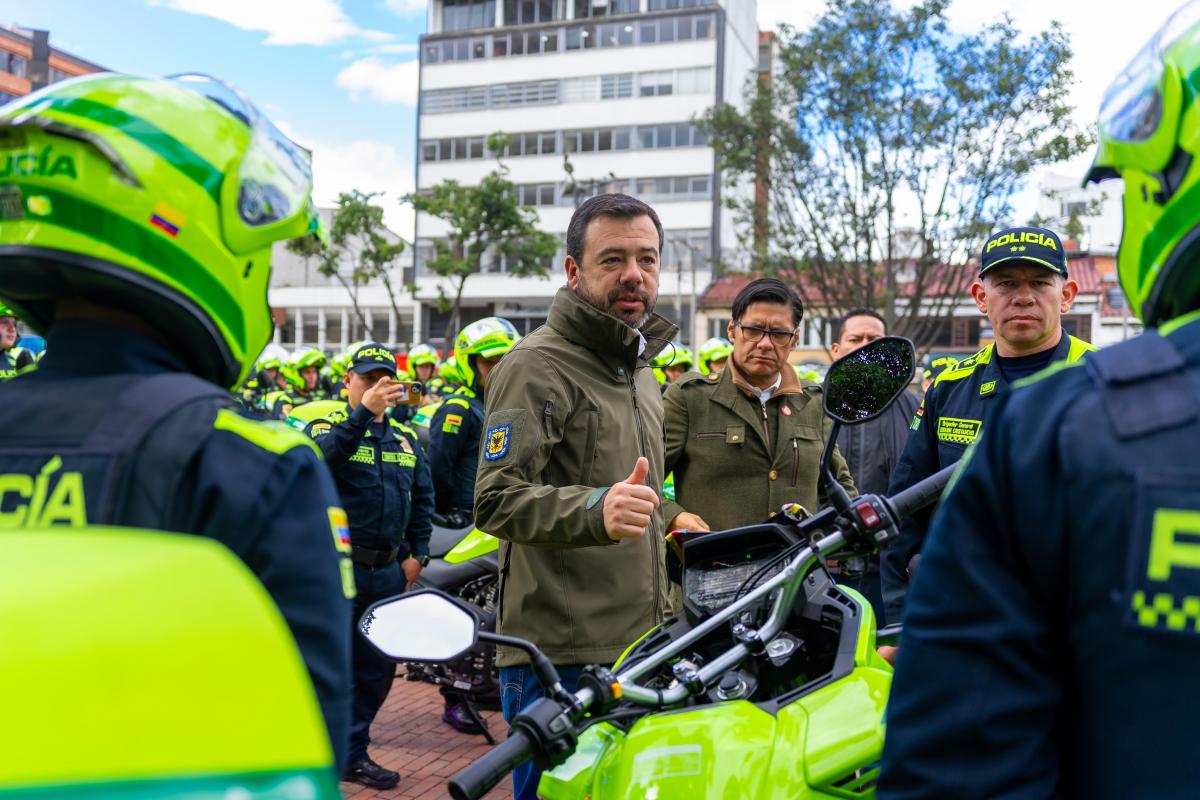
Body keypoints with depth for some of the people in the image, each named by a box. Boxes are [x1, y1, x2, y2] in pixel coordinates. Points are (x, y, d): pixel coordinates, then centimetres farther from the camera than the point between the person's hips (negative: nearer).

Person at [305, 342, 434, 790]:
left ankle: (352, 753, 28)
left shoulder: (406, 440, 13)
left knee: (376, 669, 13)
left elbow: (423, 498, 17)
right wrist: (364, 412, -38)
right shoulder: (327, 426, -3)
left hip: (388, 572, 6)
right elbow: (317, 457, -27)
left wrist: (418, 553, 8)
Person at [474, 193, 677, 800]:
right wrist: (595, 509, -37)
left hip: (640, 648, 9)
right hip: (560, 656, -8)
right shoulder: (537, 364, -12)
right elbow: (497, 500, -23)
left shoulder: (640, 367, 18)